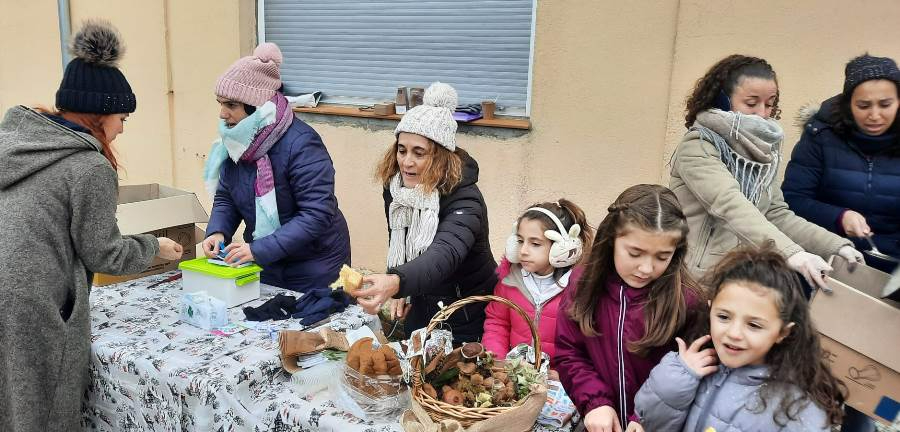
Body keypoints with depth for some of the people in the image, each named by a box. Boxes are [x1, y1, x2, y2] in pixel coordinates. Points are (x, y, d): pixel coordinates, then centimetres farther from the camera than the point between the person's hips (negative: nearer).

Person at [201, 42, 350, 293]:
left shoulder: (302, 144, -24)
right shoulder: (235, 140, -2)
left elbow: (317, 214, -28)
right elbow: (225, 197, 7)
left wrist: (258, 249, -31)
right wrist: (217, 232, -14)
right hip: (265, 265, 6)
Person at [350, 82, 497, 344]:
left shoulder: (464, 199, -29)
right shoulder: (394, 187, -10)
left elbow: (445, 255, -47)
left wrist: (396, 282, -63)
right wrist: (398, 290, -5)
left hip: (467, 319, -5)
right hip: (420, 310, 5)